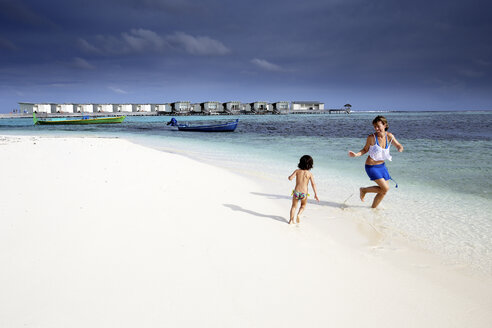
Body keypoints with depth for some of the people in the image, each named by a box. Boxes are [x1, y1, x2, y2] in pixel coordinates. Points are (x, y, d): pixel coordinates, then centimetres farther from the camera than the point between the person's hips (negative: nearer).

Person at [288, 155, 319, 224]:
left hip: (296, 192, 1)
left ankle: (291, 220, 16)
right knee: (303, 206, 26)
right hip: (304, 193, 0)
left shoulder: (297, 171, -1)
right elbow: (313, 184, -7)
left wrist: (289, 177, 14)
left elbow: (290, 178, -11)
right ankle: (299, 214, 1)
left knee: (294, 206, 19)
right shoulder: (310, 174, -2)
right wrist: (316, 194, -5)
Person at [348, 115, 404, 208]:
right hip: (371, 167, -6)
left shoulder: (389, 136, -8)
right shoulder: (371, 137, -18)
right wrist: (356, 154, -19)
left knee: (383, 191, 10)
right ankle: (364, 190, 8)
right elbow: (365, 149, -3)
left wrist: (400, 148, -17)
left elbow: (398, 146, 6)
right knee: (385, 188, -14)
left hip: (382, 165, 6)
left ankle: (373, 208, 32)